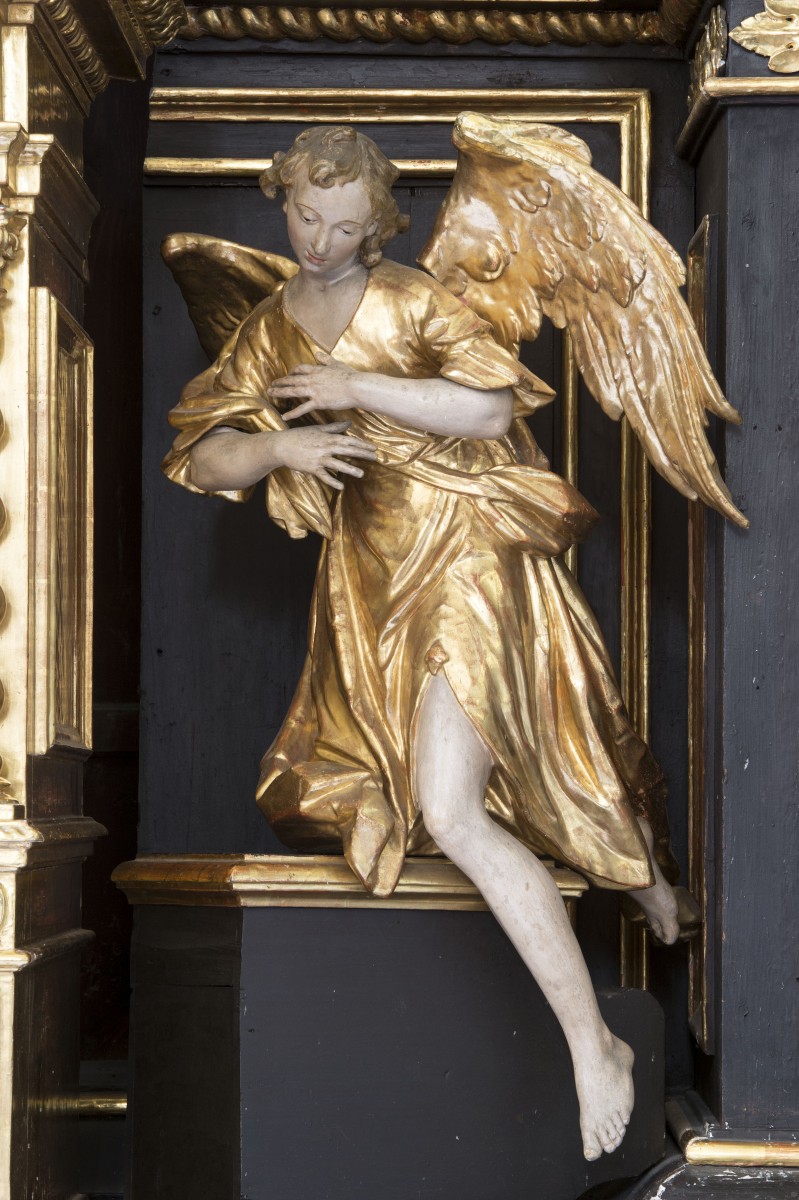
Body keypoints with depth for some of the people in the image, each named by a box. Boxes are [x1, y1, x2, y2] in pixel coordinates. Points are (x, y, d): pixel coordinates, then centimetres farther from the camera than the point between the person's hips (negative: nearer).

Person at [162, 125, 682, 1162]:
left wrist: (357, 387, -17)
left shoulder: (409, 301, -5)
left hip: (462, 556, -8)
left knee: (450, 812, -23)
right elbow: (204, 461, 6)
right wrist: (280, 446, -13)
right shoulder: (267, 335, 11)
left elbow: (489, 408, -18)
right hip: (371, 578, 8)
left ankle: (594, 1047, -17)